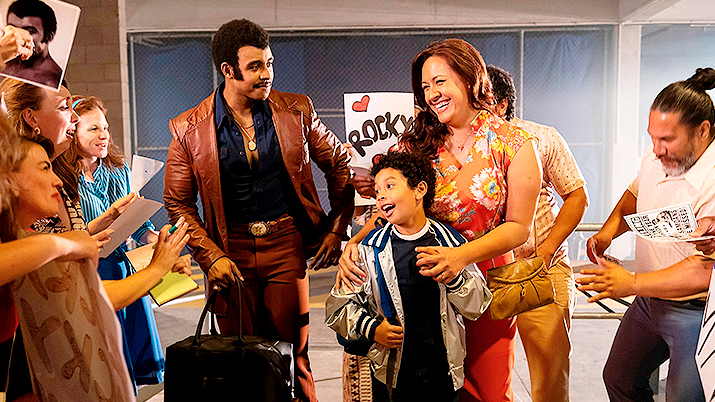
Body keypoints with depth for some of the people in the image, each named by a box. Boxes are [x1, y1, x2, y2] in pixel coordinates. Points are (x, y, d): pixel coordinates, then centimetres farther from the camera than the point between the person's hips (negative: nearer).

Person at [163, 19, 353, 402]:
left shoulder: (296, 111, 0)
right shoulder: (188, 129, -2)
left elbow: (339, 164, 10)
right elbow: (178, 202, 5)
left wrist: (336, 229, 7)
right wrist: (210, 255, -5)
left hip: (286, 242, 0)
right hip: (230, 249, 0)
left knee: (293, 350, 4)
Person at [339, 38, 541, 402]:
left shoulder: (513, 144, -6)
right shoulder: (416, 143, 0)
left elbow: (519, 226, -8)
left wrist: (462, 255, -24)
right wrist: (354, 243, -16)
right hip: (424, 281, 2)